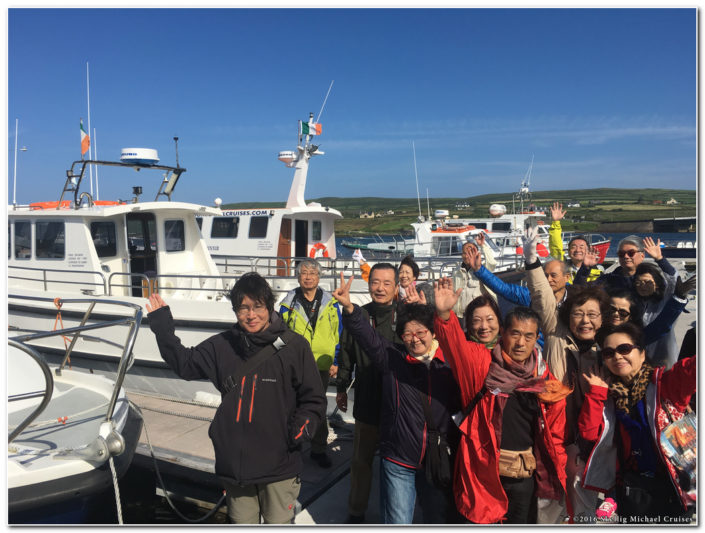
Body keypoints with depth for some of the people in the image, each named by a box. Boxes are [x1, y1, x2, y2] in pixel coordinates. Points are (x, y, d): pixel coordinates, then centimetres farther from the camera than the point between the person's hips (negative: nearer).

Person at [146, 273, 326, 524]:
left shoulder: (293, 345, -8)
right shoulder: (222, 346, 2)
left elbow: (313, 399, -3)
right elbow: (186, 363, 13)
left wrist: (303, 425, -20)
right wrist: (162, 328, 6)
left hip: (279, 464, -3)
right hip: (234, 463, 4)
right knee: (242, 522, 20)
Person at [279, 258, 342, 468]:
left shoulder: (330, 303, 1)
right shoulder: (288, 303, 0)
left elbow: (338, 333, 5)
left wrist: (335, 361, 2)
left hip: (321, 364, 1)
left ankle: (319, 449, 25)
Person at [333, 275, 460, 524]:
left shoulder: (450, 361, -4)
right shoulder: (393, 357, -6)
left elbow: (459, 403, 4)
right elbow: (367, 335, -21)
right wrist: (349, 308, -36)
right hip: (398, 460, -1)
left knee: (440, 519, 20)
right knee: (398, 522, 9)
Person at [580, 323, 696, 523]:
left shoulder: (665, 381, -7)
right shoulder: (609, 394, 3)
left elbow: (691, 369, -25)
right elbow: (589, 432, -4)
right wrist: (597, 390, -5)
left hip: (674, 485, -3)